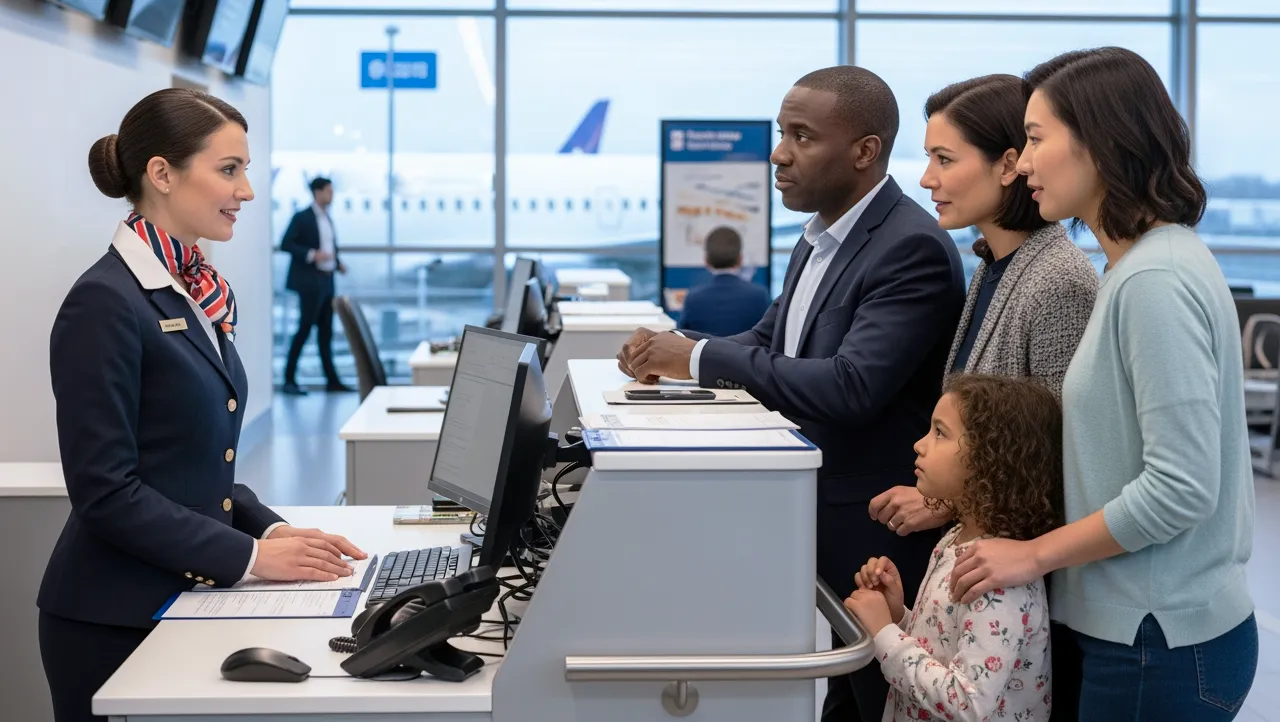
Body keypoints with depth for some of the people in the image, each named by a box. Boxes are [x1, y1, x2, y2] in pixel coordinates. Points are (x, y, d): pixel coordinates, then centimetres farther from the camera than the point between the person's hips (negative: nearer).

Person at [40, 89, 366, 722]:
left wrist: (271, 528, 2)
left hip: (181, 602, 8)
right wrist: (250, 556, -19)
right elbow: (105, 489, -20)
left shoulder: (191, 292, 10)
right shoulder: (105, 303, -17)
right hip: (113, 620, -8)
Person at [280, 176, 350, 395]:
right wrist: (311, 255, -23)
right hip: (310, 281, -7)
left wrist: (338, 262, 6)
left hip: (326, 281, 7)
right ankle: (289, 380, -1)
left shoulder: (327, 219, 15)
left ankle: (332, 380, 10)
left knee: (326, 331, 8)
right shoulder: (302, 217, -7)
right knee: (305, 328, -6)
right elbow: (285, 244, -13)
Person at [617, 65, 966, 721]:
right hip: (815, 523, 9)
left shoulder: (912, 248, -20)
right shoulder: (819, 237, 10)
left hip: (876, 537, -8)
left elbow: (850, 386, -30)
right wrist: (677, 351, -4)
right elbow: (770, 342, 16)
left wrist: (701, 359, -23)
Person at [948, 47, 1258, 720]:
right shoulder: (1136, 266, 10)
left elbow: (1181, 487, -23)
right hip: (1142, 622, 9)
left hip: (1159, 642, -9)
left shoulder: (1156, 282, -20)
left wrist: (1034, 554, -14)